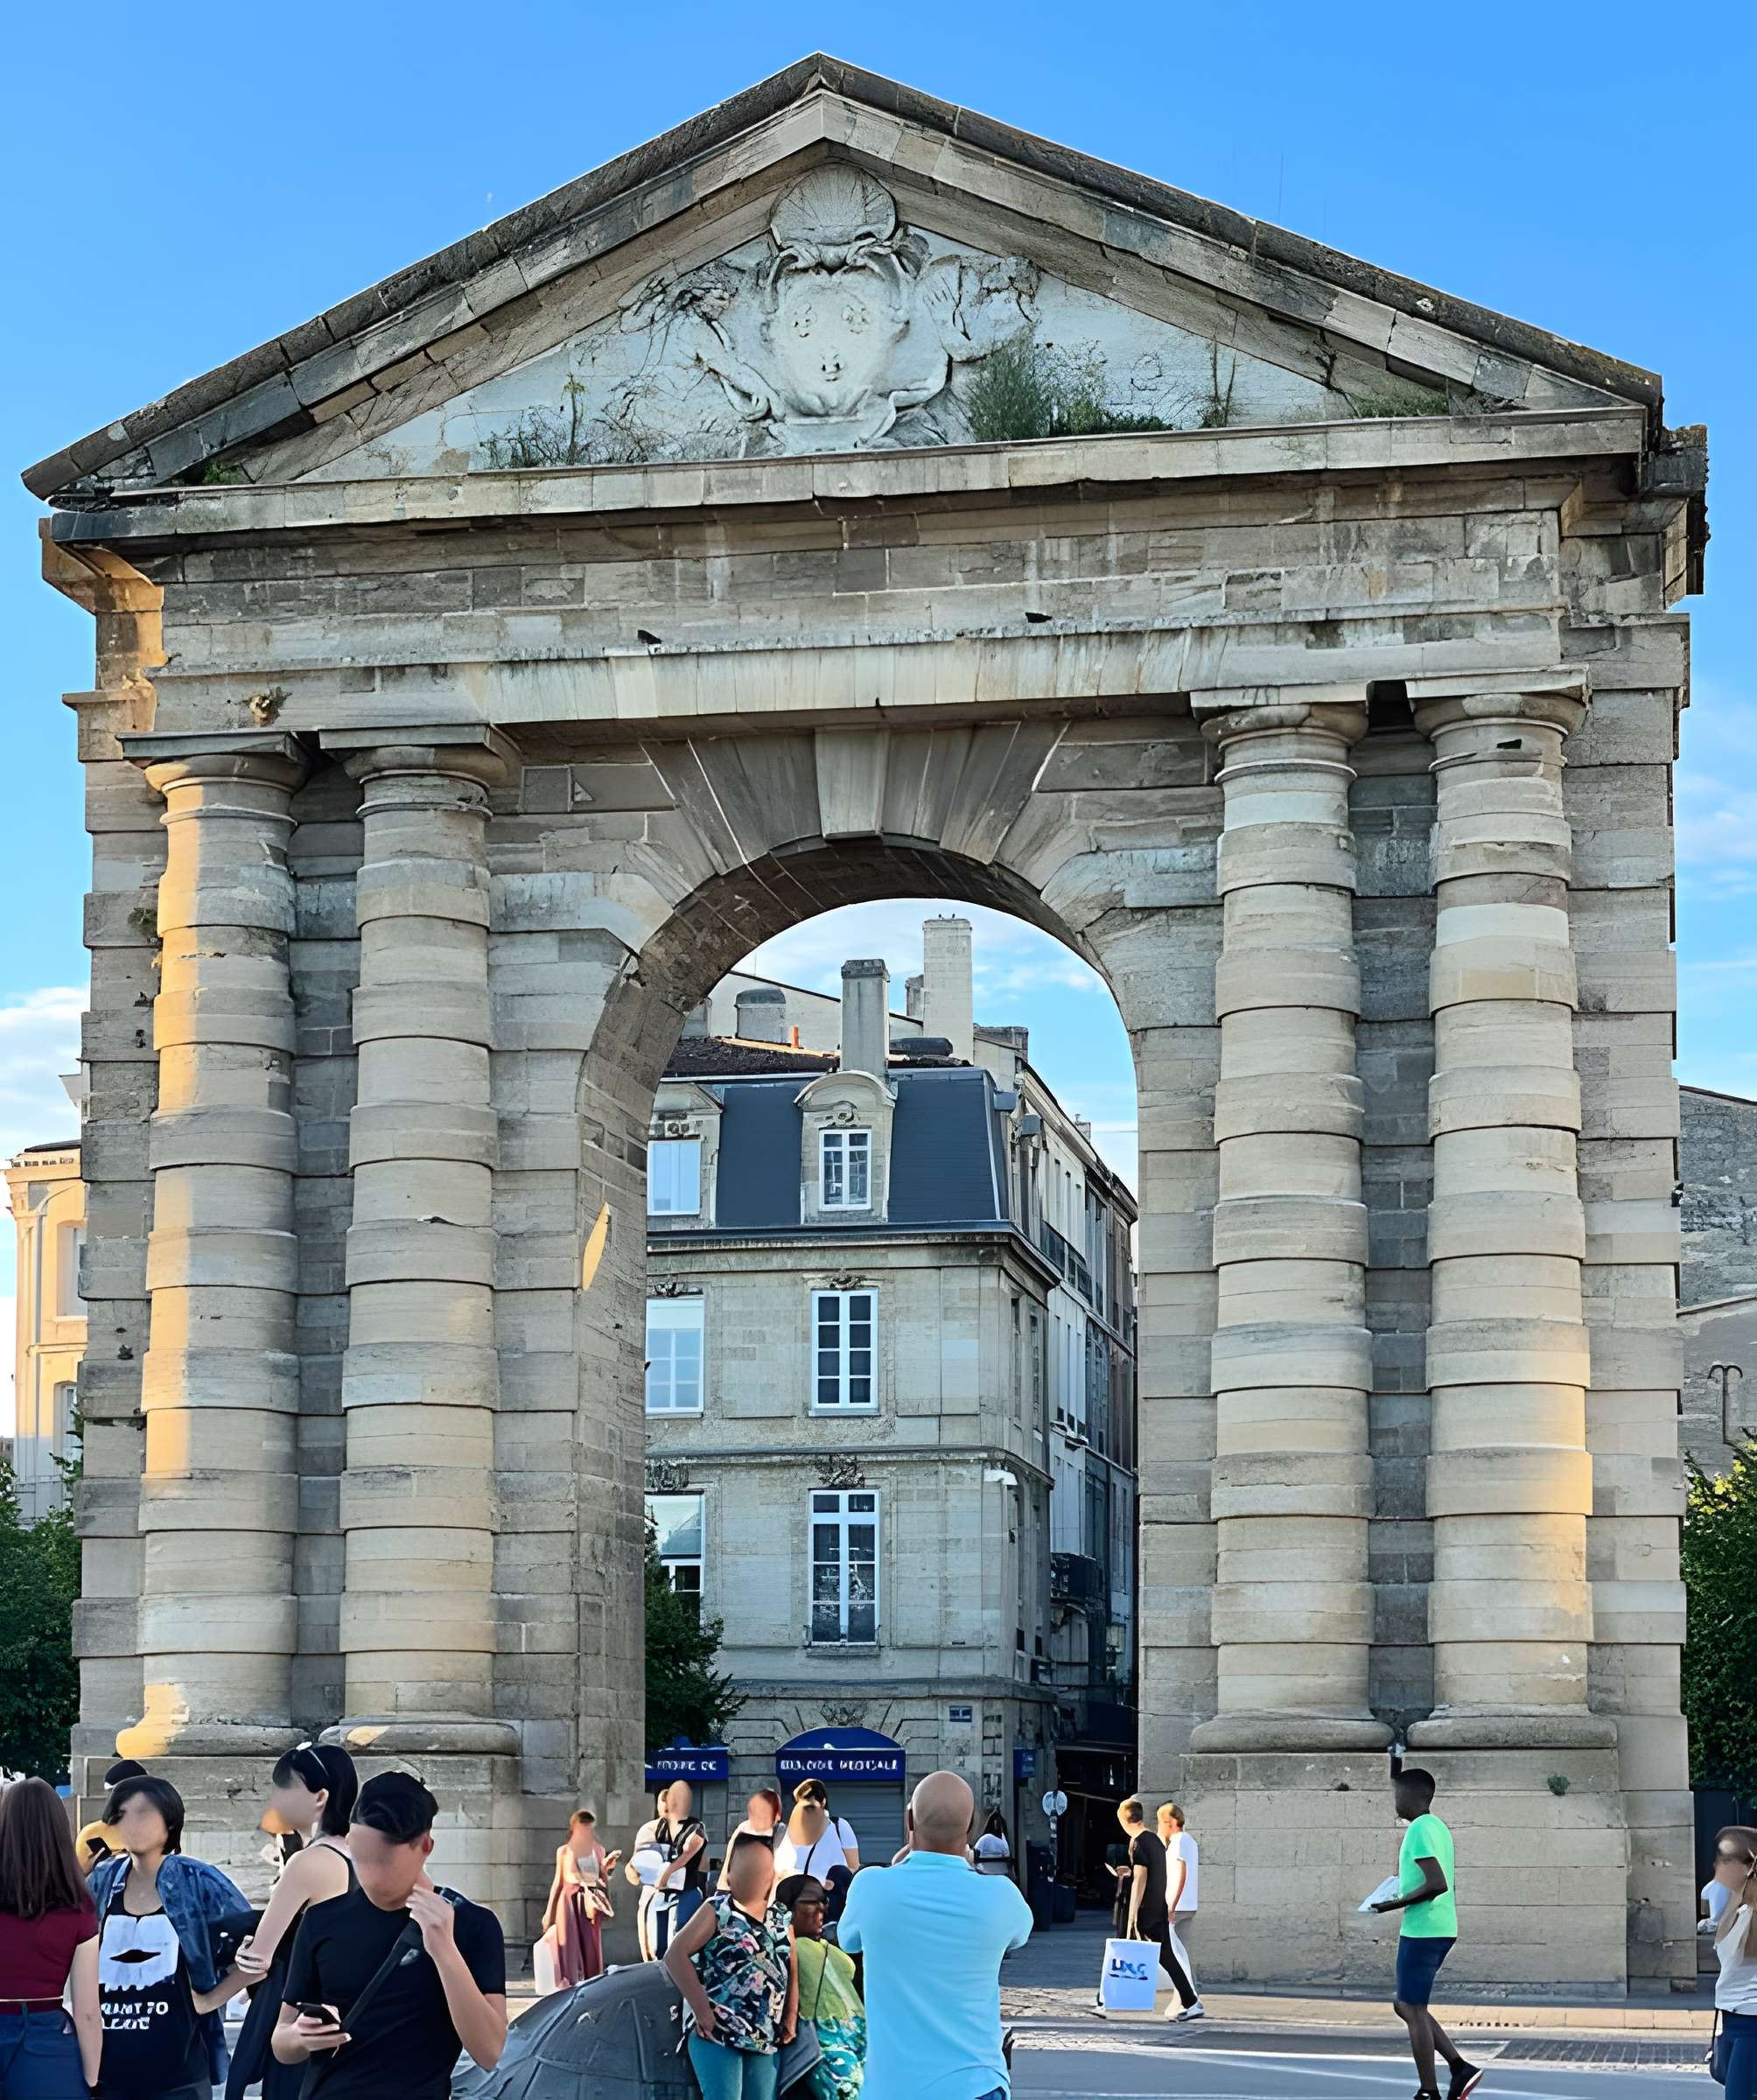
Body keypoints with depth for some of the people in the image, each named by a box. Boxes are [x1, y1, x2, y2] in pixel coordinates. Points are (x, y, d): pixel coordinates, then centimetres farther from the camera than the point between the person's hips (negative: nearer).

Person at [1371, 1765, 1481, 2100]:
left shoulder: (1420, 1829, -15)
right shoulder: (1438, 1827, 15)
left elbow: (1437, 1883, -25)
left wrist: (1396, 1904, -16)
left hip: (1421, 1932, -10)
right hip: (1440, 1930, 10)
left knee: (1413, 2010, -3)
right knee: (1406, 2007, 16)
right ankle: (1460, 2068, 9)